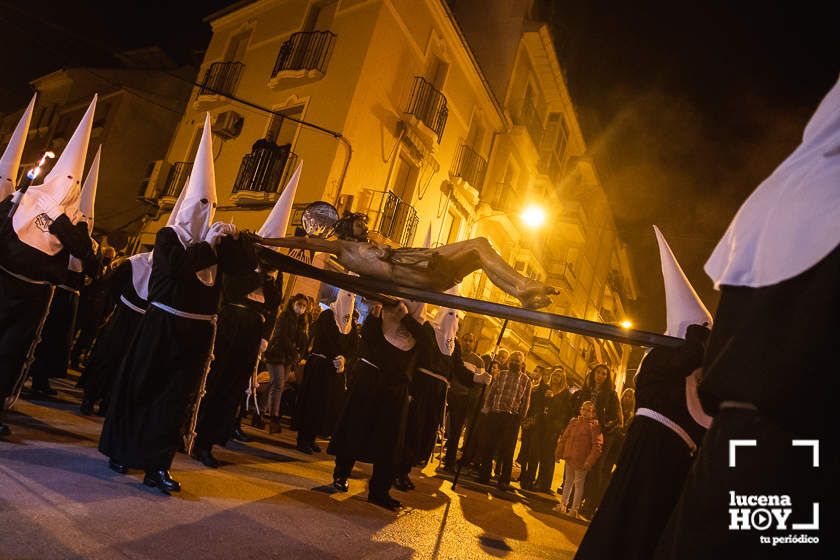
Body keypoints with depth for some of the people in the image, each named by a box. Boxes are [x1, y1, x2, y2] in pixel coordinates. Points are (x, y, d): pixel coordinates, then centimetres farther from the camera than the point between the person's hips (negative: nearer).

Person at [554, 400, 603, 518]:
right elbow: (564, 437, 12)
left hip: (581, 460, -6)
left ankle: (574, 509, 15)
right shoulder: (574, 422, 6)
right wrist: (559, 453, 11)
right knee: (568, 481, 18)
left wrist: (589, 461, -20)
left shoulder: (594, 425, -11)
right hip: (569, 458, 6)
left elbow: (597, 445, -16)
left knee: (579, 484, 5)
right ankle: (563, 505, 30)